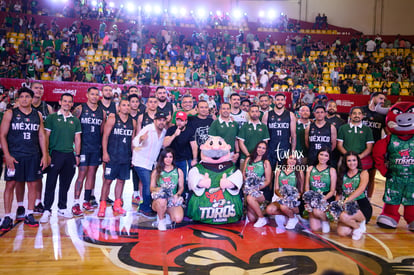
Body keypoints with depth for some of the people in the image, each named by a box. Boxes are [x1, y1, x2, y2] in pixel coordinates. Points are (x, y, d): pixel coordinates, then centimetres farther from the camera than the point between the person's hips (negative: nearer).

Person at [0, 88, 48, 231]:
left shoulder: (38, 115, 10)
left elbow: (41, 136, 12)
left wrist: (44, 155, 5)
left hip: (33, 156, 3)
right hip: (14, 155, -2)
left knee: (32, 184, 4)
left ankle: (29, 215, 15)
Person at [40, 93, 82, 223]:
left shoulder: (75, 120, 11)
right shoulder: (52, 118, 2)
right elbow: (46, 136, 0)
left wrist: (77, 155, 6)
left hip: (69, 155, 3)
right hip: (55, 154, -3)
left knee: (65, 183, 10)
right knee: (51, 183, -3)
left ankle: (62, 208, 21)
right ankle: (47, 210, 4)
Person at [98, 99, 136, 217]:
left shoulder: (133, 122, 11)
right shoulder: (112, 119, -1)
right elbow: (105, 136, -4)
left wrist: (133, 155, 11)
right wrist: (105, 153, -12)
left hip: (126, 157, 4)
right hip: (112, 156, -4)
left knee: (121, 180, 9)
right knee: (108, 180, -2)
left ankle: (117, 205, 19)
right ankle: (102, 206, 5)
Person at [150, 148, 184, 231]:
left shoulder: (178, 171, 9)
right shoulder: (156, 171, 7)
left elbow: (181, 187, 9)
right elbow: (151, 187, 6)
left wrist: (177, 194, -12)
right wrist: (157, 189, -17)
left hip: (173, 199, 1)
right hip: (159, 199, -1)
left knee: (178, 219, -26)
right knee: (162, 201, -39)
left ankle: (167, 214, 12)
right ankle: (161, 220, -6)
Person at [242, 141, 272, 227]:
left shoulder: (266, 163, 2)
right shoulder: (248, 159, 13)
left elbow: (268, 181, -1)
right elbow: (243, 174, 14)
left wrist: (258, 188, -13)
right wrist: (246, 183, -4)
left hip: (261, 191, -3)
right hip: (249, 189, 3)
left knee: (250, 198, -35)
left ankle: (262, 219, -14)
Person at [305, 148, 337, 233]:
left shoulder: (331, 170, 2)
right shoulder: (310, 169, 9)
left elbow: (332, 191, -1)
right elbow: (307, 187, 8)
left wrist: (323, 199, -18)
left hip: (326, 199, -2)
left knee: (317, 211, -33)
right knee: (315, 228, -11)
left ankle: (326, 221, 2)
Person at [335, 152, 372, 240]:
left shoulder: (363, 173, -1)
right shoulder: (343, 175, 11)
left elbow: (361, 189, -18)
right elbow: (339, 193, 12)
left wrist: (347, 200, -29)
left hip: (362, 206, -4)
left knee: (344, 216, -33)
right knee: (342, 232, -16)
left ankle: (358, 226, -1)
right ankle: (354, 224, 16)